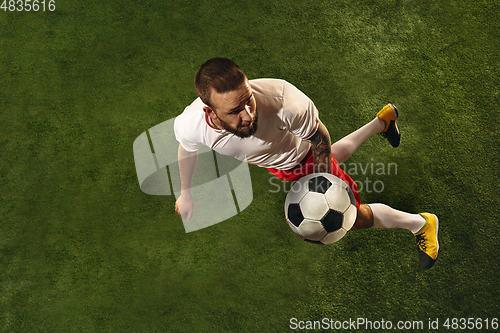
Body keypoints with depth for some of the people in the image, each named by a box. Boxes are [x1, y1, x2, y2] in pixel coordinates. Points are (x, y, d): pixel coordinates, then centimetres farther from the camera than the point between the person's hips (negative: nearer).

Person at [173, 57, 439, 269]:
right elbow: (187, 150, -9)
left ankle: (421, 223, 36)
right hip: (273, 163, 4)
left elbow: (318, 135, -25)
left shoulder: (282, 99, -47)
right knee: (333, 157, 34)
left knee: (350, 217, 7)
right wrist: (185, 193, 6)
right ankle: (382, 121, 59)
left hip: (303, 158, -4)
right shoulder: (188, 125, -37)